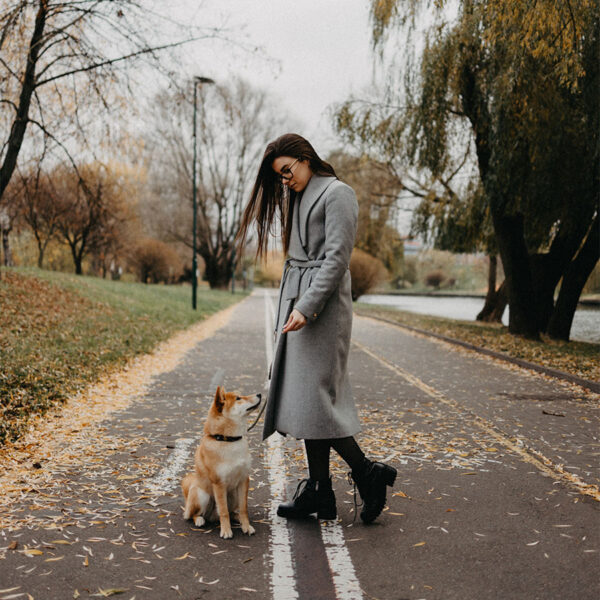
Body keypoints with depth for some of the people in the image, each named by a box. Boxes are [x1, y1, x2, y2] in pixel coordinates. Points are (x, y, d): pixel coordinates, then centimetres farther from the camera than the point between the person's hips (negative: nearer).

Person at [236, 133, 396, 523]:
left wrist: (306, 308, -21)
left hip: (322, 308, -9)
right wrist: (292, 309, 15)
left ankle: (368, 474, 6)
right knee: (302, 396, 7)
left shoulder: (337, 194, -7)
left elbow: (336, 258, -15)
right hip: (296, 304, 9)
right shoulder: (299, 198, 20)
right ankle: (319, 492, 13)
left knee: (314, 396, -10)